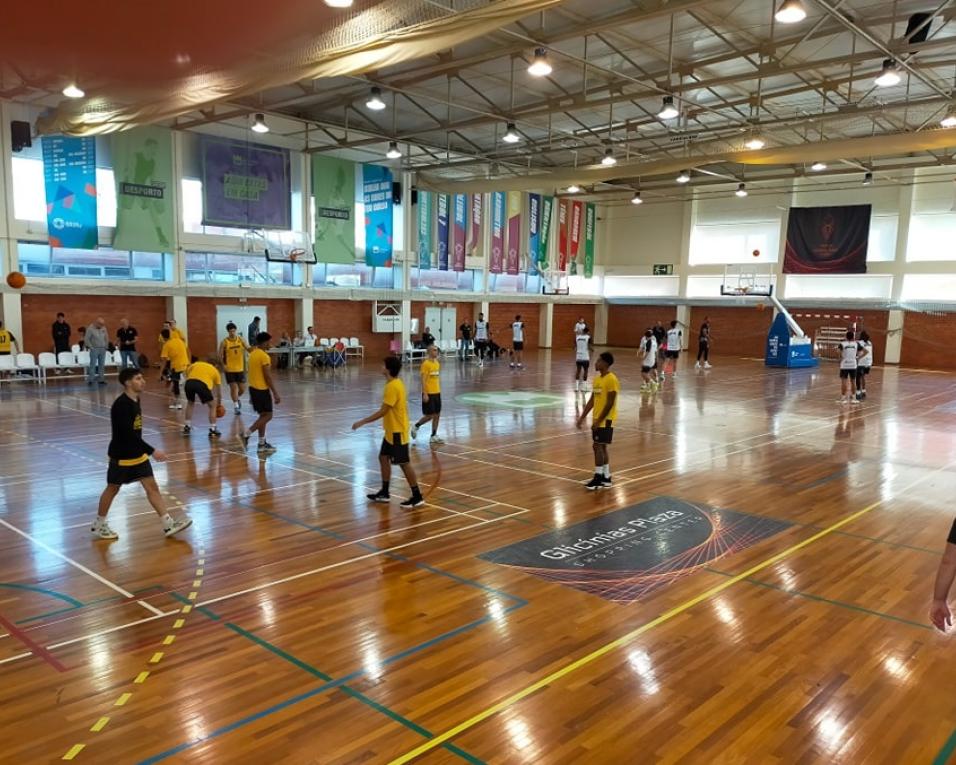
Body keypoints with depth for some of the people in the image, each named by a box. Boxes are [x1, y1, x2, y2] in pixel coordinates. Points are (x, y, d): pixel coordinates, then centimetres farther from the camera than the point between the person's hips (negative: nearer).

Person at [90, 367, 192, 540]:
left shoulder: (135, 400, 4)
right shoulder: (121, 405, -23)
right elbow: (128, 434, -28)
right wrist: (152, 451, -29)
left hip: (138, 454, 8)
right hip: (121, 456, -8)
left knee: (152, 486, 2)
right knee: (113, 489, 9)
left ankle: (169, 525, 1)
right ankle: (98, 525, 28)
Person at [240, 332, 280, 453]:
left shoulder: (253, 353, 12)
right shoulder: (264, 356, -16)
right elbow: (267, 376, -19)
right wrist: (275, 393, -15)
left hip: (253, 388, 9)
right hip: (262, 389, -9)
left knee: (263, 415, 13)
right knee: (268, 415, -1)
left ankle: (262, 444, 14)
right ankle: (246, 434, -7)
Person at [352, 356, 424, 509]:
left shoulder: (392, 387, -22)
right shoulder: (395, 383, 8)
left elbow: (382, 411, -23)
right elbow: (402, 405, 16)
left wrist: (362, 422, -19)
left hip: (397, 432, -10)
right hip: (391, 431, 10)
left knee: (404, 463, -3)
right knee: (383, 458, 15)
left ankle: (417, 497, 4)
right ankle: (384, 493, 24)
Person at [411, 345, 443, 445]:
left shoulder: (437, 363, 10)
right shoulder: (426, 364, -13)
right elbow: (423, 380, -15)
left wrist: (439, 391, 17)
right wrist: (425, 394, -19)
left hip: (437, 393, 7)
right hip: (428, 393, -7)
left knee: (437, 415, 6)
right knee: (429, 415, -3)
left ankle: (434, 436, 14)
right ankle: (416, 426, 21)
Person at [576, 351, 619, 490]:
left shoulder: (611, 379, -16)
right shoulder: (597, 379, 11)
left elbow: (610, 403, -19)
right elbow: (592, 400, 15)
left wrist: (599, 420, -20)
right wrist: (582, 417, 12)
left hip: (605, 420, -9)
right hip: (597, 419, 9)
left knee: (598, 446, -9)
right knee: (601, 447, 11)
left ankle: (598, 478, -2)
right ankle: (606, 478, 18)